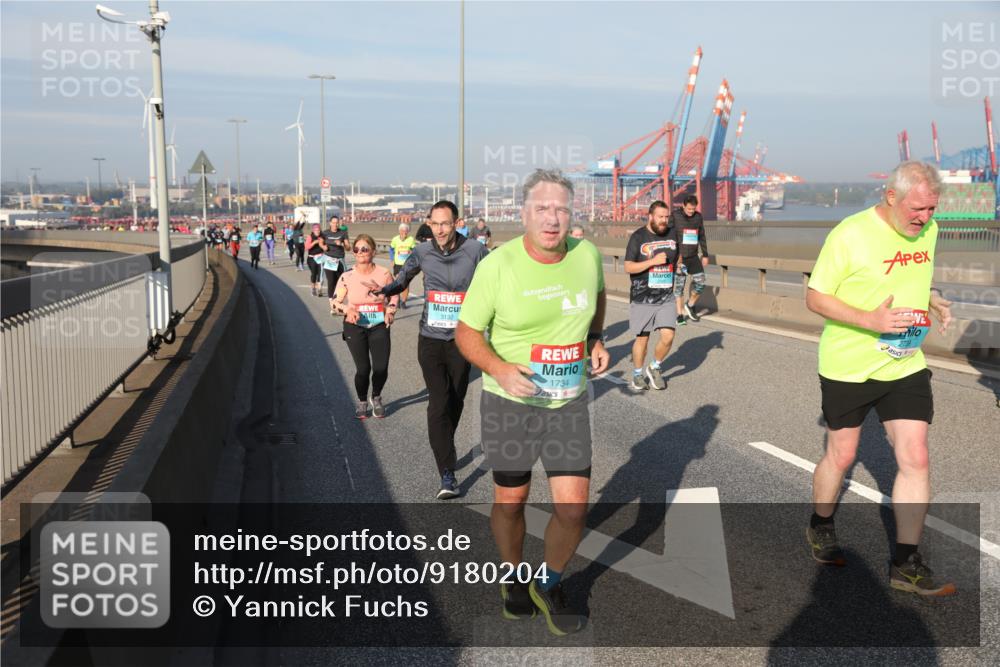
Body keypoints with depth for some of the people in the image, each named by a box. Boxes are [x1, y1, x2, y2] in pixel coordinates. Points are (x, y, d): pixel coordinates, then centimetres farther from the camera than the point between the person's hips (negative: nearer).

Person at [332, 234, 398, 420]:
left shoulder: (384, 274, -3)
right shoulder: (347, 276, -4)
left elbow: (394, 296, 12)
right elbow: (335, 301, 3)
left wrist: (390, 311, -5)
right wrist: (347, 309, -16)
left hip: (379, 326, 1)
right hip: (354, 327, -1)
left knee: (381, 368, -7)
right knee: (363, 368, -5)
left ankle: (376, 398, 27)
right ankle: (362, 402, 24)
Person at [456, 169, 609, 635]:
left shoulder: (587, 255, -5)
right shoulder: (497, 265, -15)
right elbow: (466, 333, -8)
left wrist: (596, 340, 4)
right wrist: (500, 369, -25)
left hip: (568, 404, 2)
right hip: (509, 403, -2)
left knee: (573, 507, 1)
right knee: (510, 501, 13)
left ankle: (549, 585, 29)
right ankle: (513, 580, 42)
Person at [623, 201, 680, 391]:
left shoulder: (673, 233, 4)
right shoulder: (638, 237, -8)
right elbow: (628, 267, -12)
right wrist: (653, 261, -20)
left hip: (666, 298, 3)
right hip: (642, 298, -3)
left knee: (668, 336, -7)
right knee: (642, 338, 6)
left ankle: (654, 369, 19)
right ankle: (637, 375, 27)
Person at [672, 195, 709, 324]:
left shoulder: (698, 217, 6)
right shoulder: (675, 216, -8)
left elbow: (702, 237, 14)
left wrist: (705, 255, 14)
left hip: (693, 257, 4)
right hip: (679, 257, -4)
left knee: (700, 282, -2)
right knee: (679, 285, -2)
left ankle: (690, 305, 21)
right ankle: (680, 314, 7)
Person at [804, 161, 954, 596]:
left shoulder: (928, 230, 2)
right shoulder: (849, 235, -18)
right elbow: (815, 298, -14)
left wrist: (933, 303, -1)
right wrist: (870, 320, -27)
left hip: (906, 366, 5)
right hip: (847, 367, -5)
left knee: (915, 459, -1)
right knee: (841, 456, 10)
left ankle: (906, 564, 9)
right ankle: (820, 528, 37)